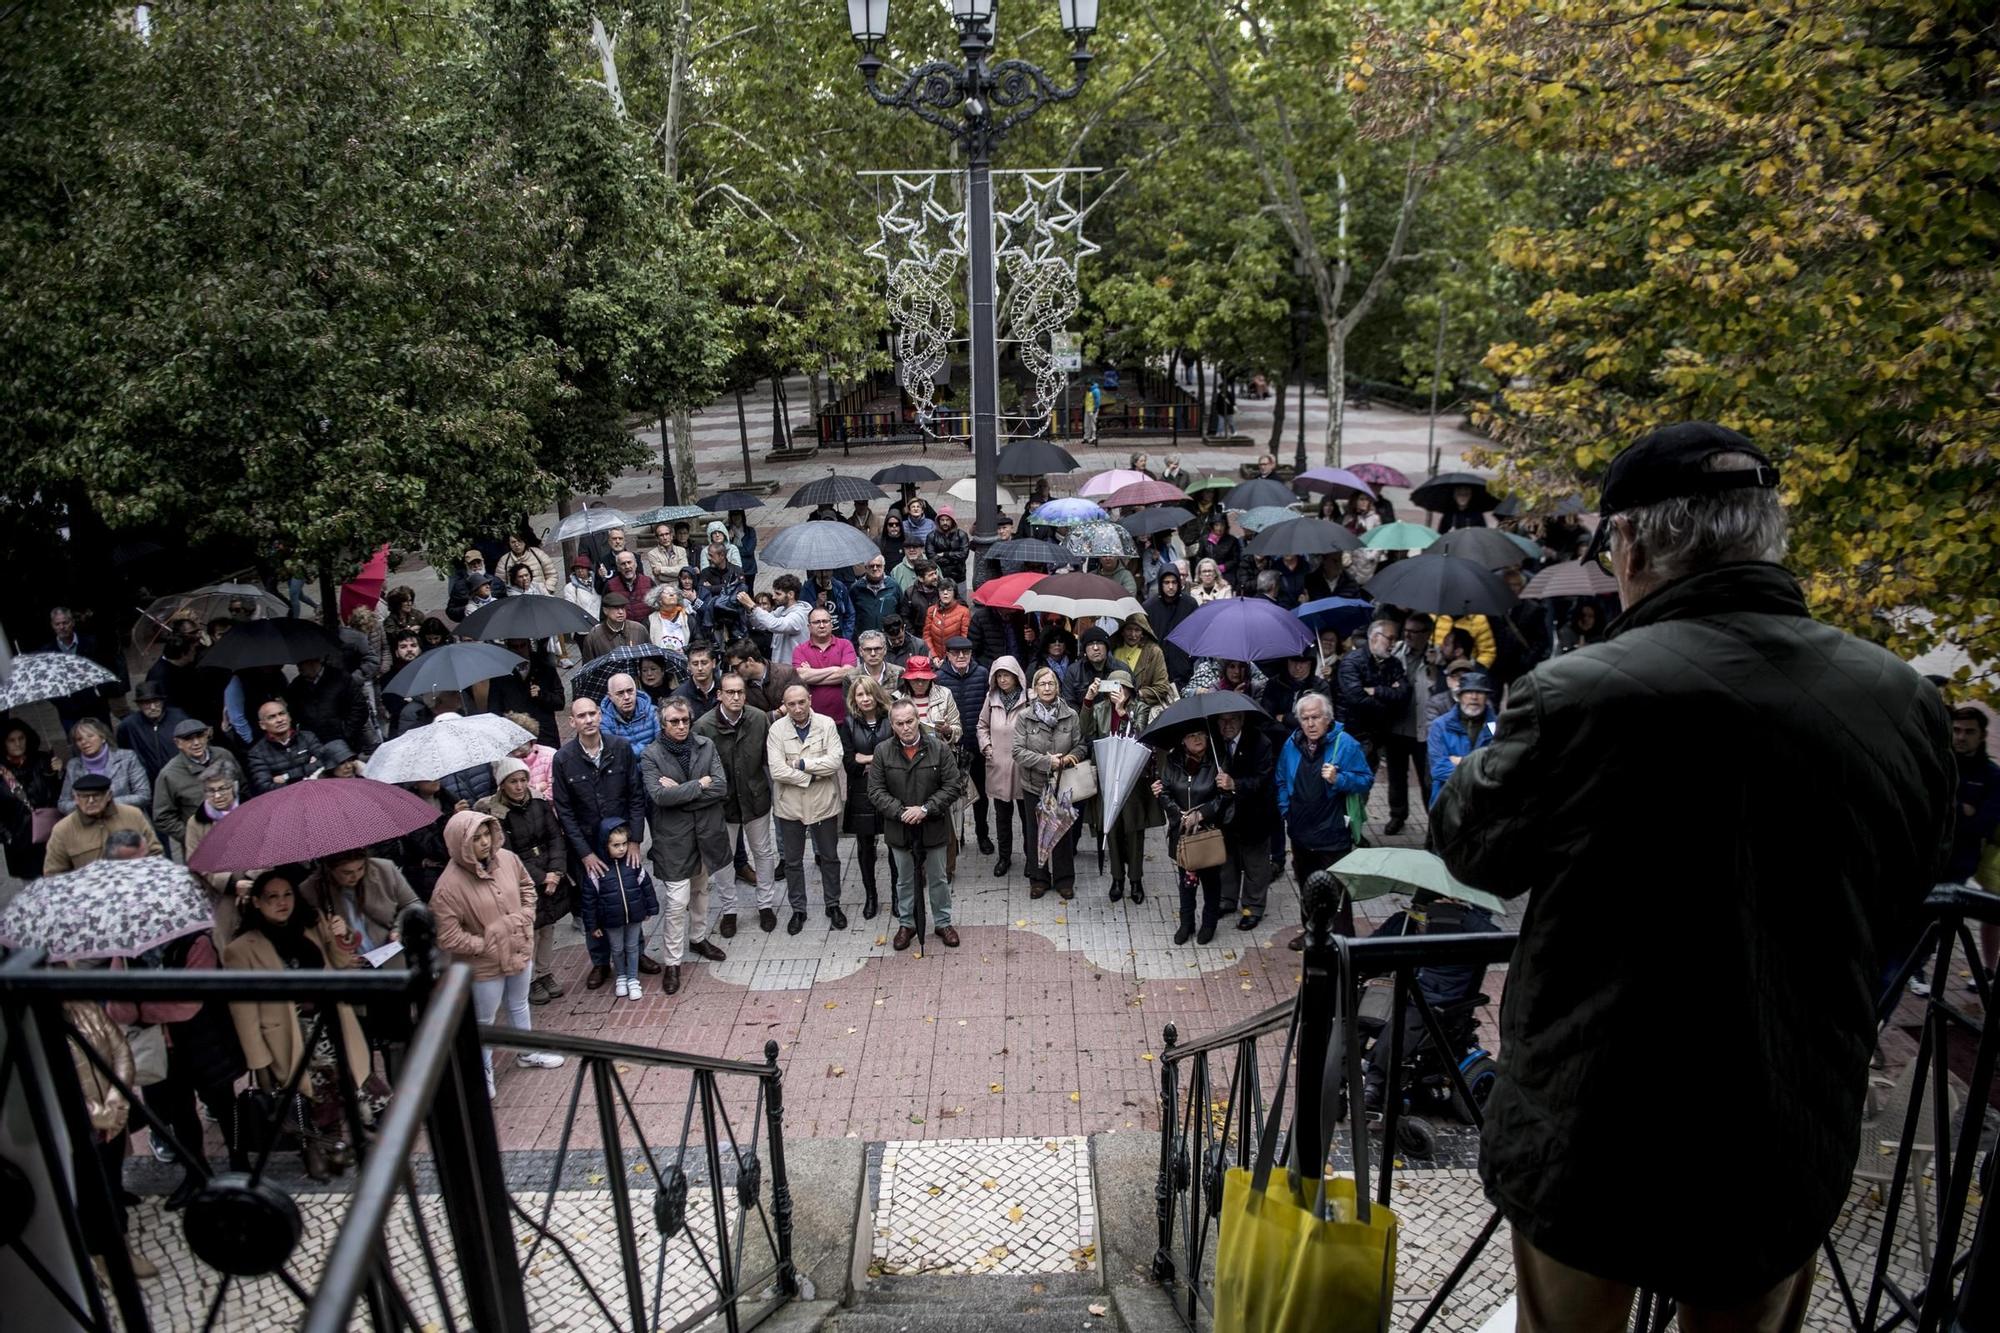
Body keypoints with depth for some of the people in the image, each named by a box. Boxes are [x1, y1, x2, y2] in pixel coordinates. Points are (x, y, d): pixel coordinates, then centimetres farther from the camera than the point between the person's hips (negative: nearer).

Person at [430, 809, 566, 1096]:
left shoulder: (507, 859, -11)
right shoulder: (449, 885, -27)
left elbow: (528, 888, 8)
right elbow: (448, 938, -24)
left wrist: (526, 918, -5)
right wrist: (487, 946, -21)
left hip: (520, 952, 5)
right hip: (484, 966, -5)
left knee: (519, 1006, 27)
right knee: (484, 1019, 16)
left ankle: (527, 1052, 50)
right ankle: (483, 1072, 38)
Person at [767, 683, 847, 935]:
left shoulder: (826, 724, -9)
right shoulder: (777, 729, -11)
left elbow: (835, 761, -19)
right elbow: (777, 771, -18)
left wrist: (801, 764, -20)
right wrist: (813, 775, -18)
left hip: (823, 803, 0)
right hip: (790, 805, 0)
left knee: (830, 857, 15)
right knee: (793, 861, 13)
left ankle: (833, 905, 33)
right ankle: (798, 910, 29)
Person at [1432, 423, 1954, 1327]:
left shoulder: (1579, 696, -25)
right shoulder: (1905, 702, -8)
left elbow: (1470, 845, -6)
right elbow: (1896, 925, 5)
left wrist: (1508, 747, 9)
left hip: (1591, 1151, -3)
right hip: (1792, 1154, 4)